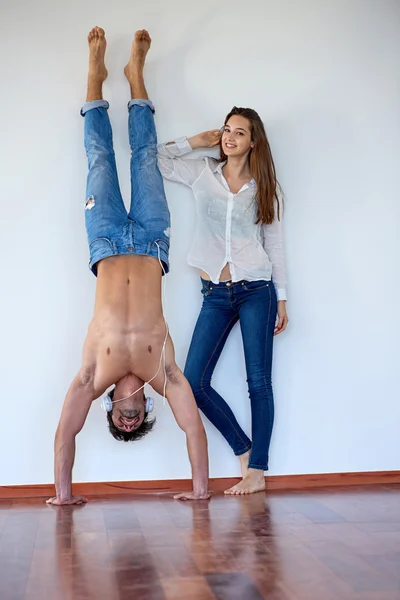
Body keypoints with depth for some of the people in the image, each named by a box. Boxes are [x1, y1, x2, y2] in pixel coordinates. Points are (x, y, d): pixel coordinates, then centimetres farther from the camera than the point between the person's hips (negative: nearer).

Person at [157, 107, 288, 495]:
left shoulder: (263, 187, 7)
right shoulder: (202, 173, 10)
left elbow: (275, 244, 8)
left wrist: (282, 298, 5)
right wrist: (196, 142, 9)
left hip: (256, 291, -2)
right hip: (215, 294, 2)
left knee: (259, 381, 0)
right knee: (195, 382, -4)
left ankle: (257, 471, 8)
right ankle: (245, 451, 14)